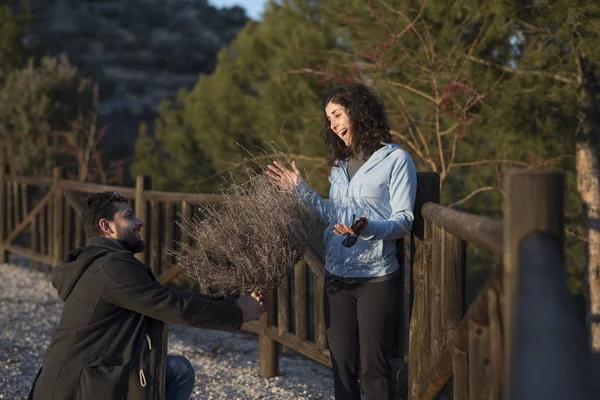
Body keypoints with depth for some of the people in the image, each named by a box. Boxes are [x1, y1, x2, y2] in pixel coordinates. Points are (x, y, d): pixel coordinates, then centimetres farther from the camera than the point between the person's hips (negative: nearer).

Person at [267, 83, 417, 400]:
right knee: (341, 363, 11)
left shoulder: (396, 159, -7)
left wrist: (368, 228, -28)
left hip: (376, 277, -6)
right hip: (336, 275, 6)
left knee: (373, 367, -3)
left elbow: (404, 221, -11)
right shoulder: (340, 163, 14)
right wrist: (301, 190, 11)